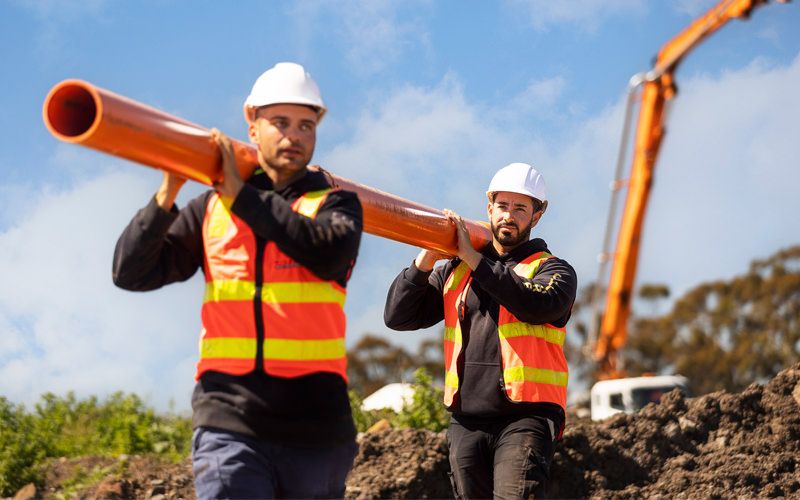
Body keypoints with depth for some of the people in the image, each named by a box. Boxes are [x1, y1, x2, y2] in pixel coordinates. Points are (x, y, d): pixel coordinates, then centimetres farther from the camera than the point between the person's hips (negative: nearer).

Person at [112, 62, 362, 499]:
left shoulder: (335, 203, 9)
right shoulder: (211, 209, 12)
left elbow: (329, 253, -15)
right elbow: (131, 273, 4)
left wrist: (241, 195, -13)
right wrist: (166, 196, -9)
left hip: (315, 427, 0)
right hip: (229, 424, 0)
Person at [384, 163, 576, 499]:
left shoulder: (553, 270, 6)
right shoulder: (454, 271, 17)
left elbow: (538, 305, -17)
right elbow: (398, 317, 10)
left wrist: (472, 257, -12)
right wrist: (428, 256, -2)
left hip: (525, 417, -4)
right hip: (466, 421, 4)